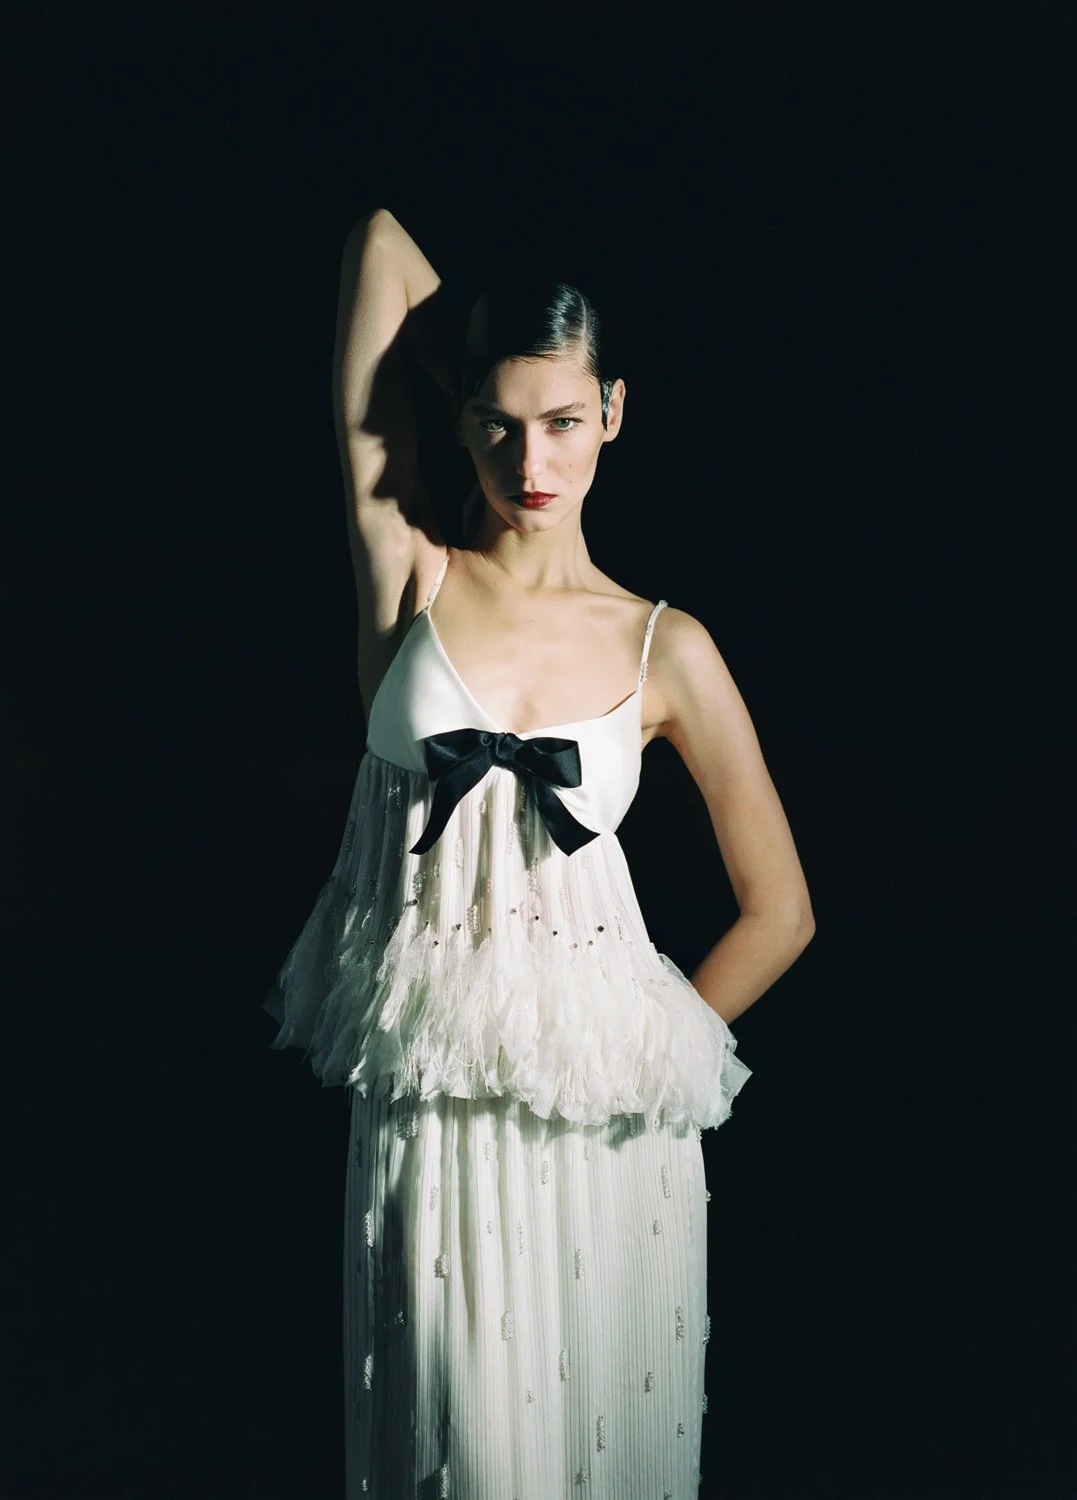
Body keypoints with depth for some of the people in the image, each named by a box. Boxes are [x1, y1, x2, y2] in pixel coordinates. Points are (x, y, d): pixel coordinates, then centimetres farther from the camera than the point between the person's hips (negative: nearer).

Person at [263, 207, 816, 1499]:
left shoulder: (665, 650, 1)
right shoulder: (408, 572, 0)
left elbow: (779, 910, 6)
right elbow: (384, 244, -1)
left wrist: (649, 1057, 4)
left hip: (600, 1113, 1)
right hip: (426, 1093, 0)